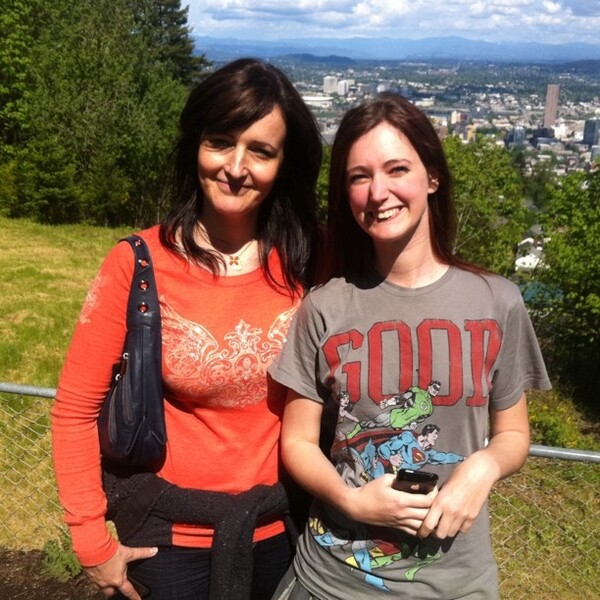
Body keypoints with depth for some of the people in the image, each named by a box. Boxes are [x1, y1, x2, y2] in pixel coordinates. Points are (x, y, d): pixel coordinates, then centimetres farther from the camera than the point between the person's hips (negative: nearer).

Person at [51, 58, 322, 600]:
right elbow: (76, 410, -9)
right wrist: (92, 541, -8)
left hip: (284, 529, 3)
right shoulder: (138, 266, -16)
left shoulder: (306, 263, -9)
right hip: (172, 536, -2)